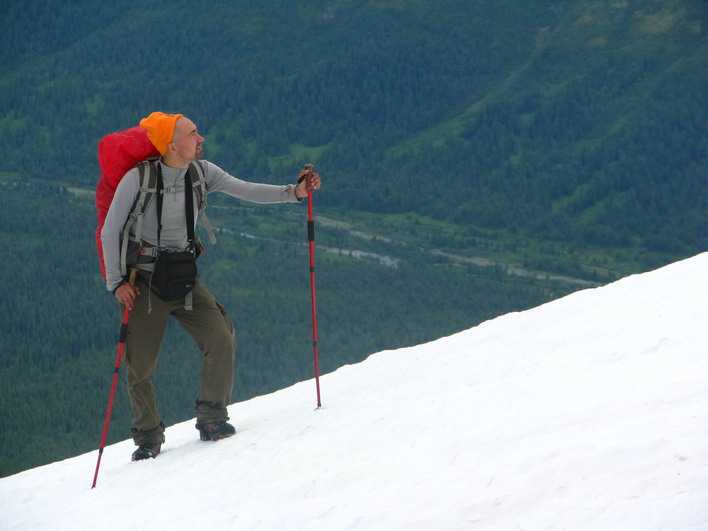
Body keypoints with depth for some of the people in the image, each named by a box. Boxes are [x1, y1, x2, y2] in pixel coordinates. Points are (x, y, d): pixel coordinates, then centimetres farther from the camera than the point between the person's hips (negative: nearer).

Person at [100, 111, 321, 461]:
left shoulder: (200, 172, -4)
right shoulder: (138, 179, -17)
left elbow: (245, 191, -6)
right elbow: (110, 232, -9)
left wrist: (293, 193, -19)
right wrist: (117, 282, -10)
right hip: (144, 282, -4)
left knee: (221, 340, -14)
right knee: (140, 365, -3)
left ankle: (211, 419, 1)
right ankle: (148, 437, 16)